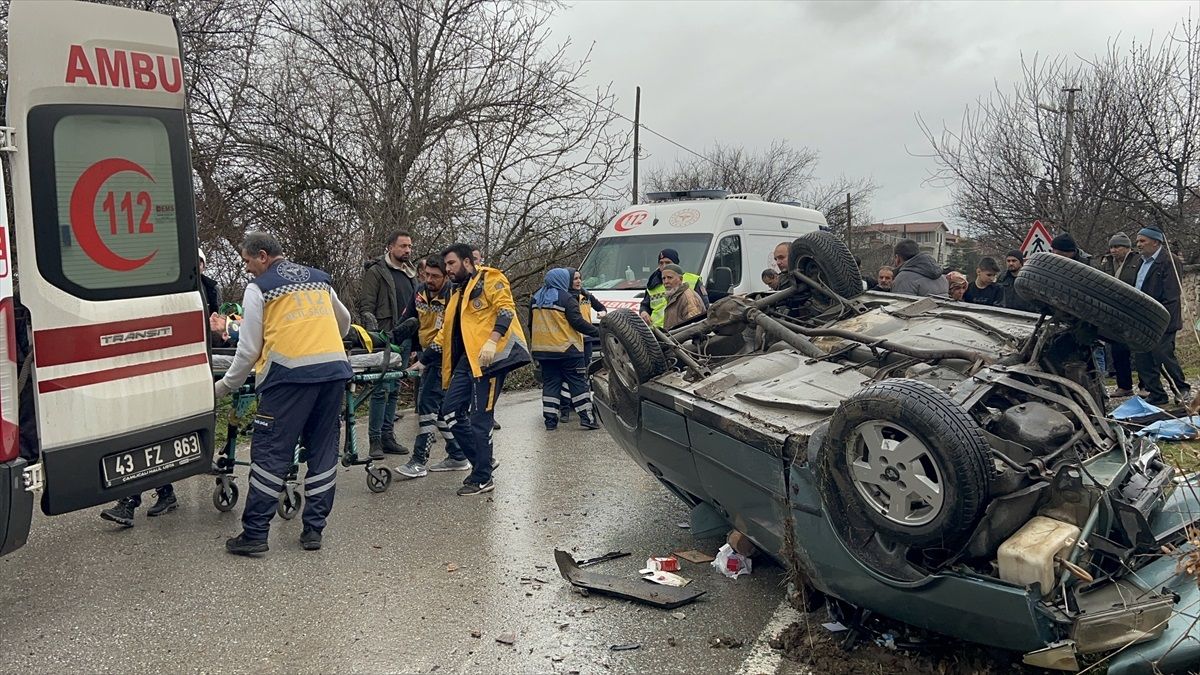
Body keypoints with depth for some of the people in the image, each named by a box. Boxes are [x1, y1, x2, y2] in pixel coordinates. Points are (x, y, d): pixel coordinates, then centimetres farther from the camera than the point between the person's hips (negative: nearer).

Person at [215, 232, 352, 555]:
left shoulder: (259, 288, 6)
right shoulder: (319, 278, 21)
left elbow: (249, 349, 3)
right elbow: (344, 321, 35)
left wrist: (225, 386, 15)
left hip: (290, 373, -5)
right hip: (335, 369, 6)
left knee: (270, 452, 1)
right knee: (323, 451, 10)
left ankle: (255, 533, 4)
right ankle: (314, 529, 14)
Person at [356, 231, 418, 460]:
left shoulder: (411, 274, 18)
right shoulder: (375, 272, -4)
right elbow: (365, 306, -9)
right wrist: (375, 334, -17)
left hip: (403, 340, 7)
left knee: (394, 390, 10)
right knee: (381, 389, -8)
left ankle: (388, 436, 17)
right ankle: (375, 440, -2)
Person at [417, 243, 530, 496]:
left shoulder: (489, 279, 1)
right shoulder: (457, 294, 26)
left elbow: (506, 308, -13)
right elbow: (446, 333, 29)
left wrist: (492, 341, -25)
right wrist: (423, 362, 27)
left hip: (490, 356, -9)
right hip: (467, 359, 9)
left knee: (479, 417, -7)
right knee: (451, 409, 3)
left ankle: (483, 478, 2)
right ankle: (482, 461, 14)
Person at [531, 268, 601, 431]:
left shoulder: (536, 299, 12)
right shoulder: (566, 298, -9)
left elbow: (531, 325, 19)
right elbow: (577, 322, -14)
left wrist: (533, 345, 29)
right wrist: (598, 332, -7)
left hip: (542, 349, 6)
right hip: (566, 349, -5)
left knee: (550, 383, 8)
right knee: (577, 382, 1)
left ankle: (550, 420, 4)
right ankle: (586, 417, -1)